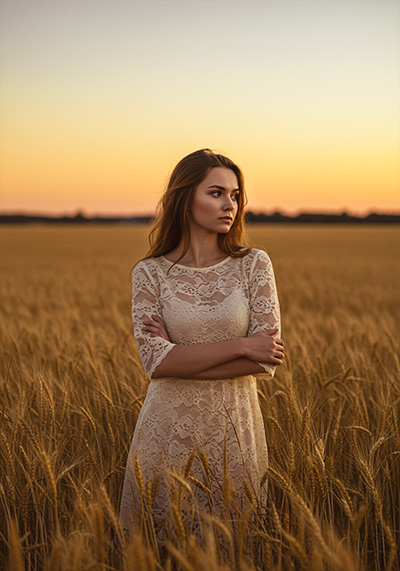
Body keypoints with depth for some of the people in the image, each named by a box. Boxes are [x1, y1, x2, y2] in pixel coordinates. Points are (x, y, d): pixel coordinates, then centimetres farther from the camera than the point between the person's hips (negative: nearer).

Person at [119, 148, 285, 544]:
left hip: (234, 430, 1)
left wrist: (182, 357, -12)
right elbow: (156, 361, -13)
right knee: (159, 545, 10)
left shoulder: (254, 265, -1)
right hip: (169, 433, 0)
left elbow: (265, 362, -8)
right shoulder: (150, 273, -2)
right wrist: (240, 346, -16)